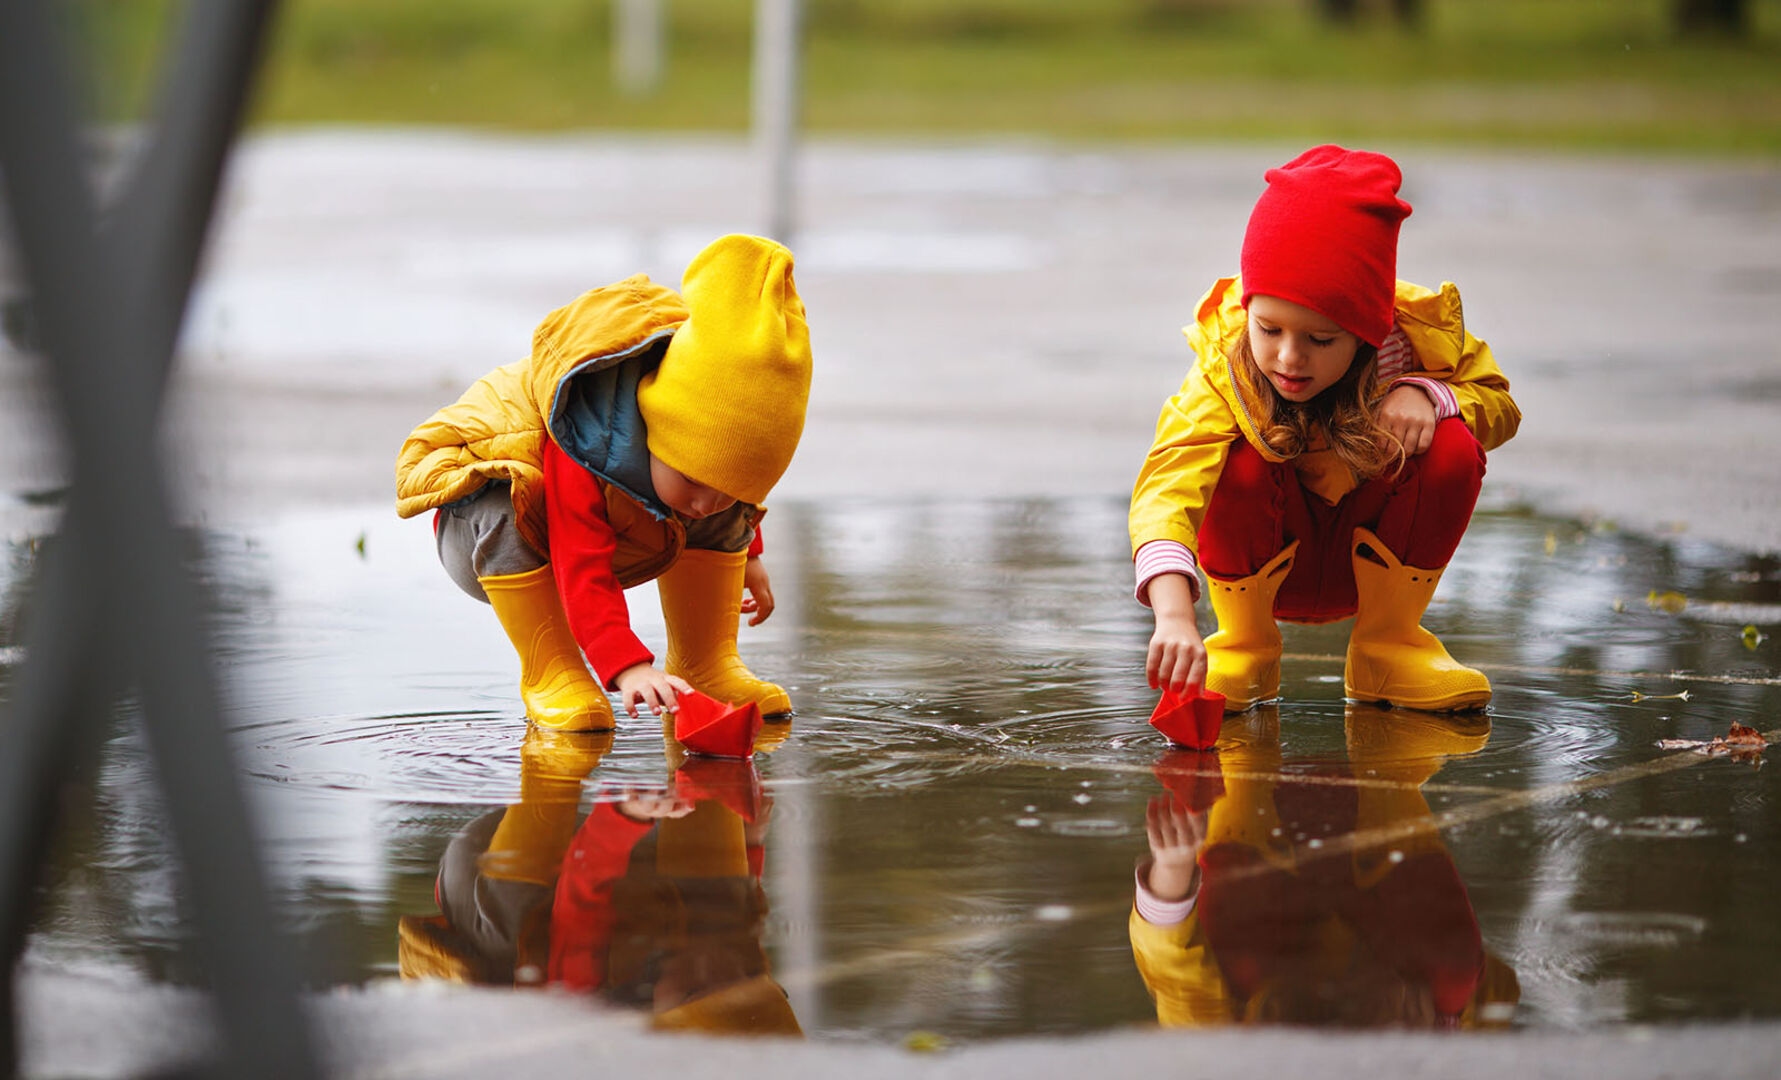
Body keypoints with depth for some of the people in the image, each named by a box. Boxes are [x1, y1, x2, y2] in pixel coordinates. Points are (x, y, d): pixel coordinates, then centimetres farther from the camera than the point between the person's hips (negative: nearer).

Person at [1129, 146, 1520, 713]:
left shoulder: (1414, 337, -22)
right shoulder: (1224, 373, -31)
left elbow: (1497, 401, -4)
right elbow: (1166, 489, -45)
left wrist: (1425, 392, -29)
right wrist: (1175, 616, -63)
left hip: (1375, 559, 2)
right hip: (1264, 566, -2)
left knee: (1452, 450, -26)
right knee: (1243, 465, -34)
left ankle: (1386, 643, -6)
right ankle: (1243, 643, -7)